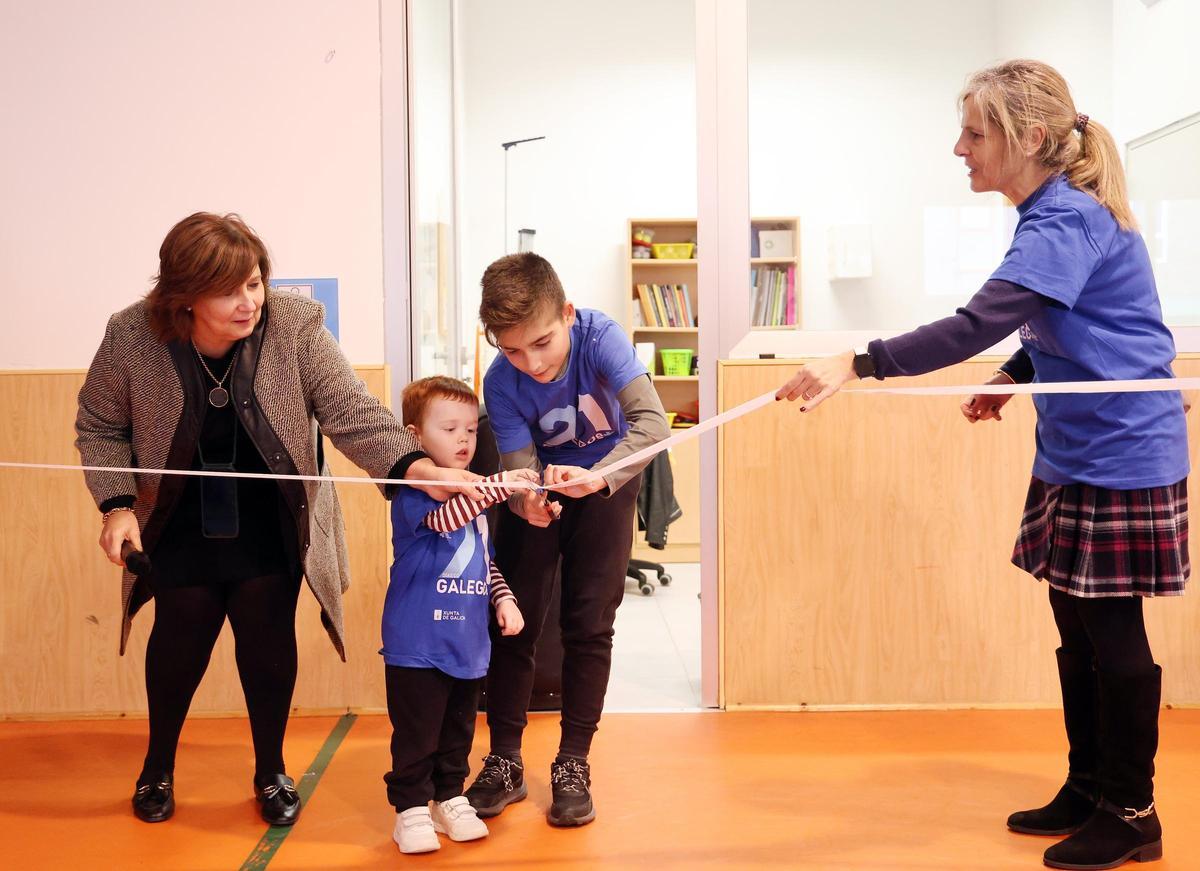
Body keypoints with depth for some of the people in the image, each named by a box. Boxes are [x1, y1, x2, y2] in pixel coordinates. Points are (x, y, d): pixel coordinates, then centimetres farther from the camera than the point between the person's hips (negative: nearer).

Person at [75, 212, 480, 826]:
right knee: (181, 632, 6)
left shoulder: (296, 327, -24)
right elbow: (100, 429, -5)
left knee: (268, 633, 2)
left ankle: (271, 771, 26)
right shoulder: (131, 338, -21)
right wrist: (117, 505, -17)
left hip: (271, 517, 0)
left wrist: (419, 468, -38)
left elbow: (352, 414, -24)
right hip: (183, 517, 0)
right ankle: (158, 765, 33)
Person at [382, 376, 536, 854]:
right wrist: (501, 484, -40)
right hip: (418, 646, -7)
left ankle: (450, 799, 31)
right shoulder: (412, 492, -12)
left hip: (468, 644, 7)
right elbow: (441, 518, -35)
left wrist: (504, 598, 8)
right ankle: (411, 808, 15)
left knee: (458, 733, 17)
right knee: (416, 736, 1)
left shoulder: (475, 494, 12)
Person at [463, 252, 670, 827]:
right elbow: (520, 466, -24)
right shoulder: (501, 382, -26)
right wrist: (528, 501, -48)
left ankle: (573, 765, 10)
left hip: (606, 480, -1)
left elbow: (652, 420, -41)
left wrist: (596, 477, -57)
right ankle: (504, 763, 14)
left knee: (589, 623, -3)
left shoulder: (600, 337, -31)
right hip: (537, 488, 1)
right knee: (513, 621, 0)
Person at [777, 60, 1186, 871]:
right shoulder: (1054, 214, 9)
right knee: (1078, 629, 15)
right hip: (1075, 454, 9)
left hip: (1120, 456, -9)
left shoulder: (1068, 221, -21)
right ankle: (1087, 790, 28)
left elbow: (977, 325, -34)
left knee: (1112, 634, 1)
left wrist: (856, 364, -38)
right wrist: (1015, 378, 7)